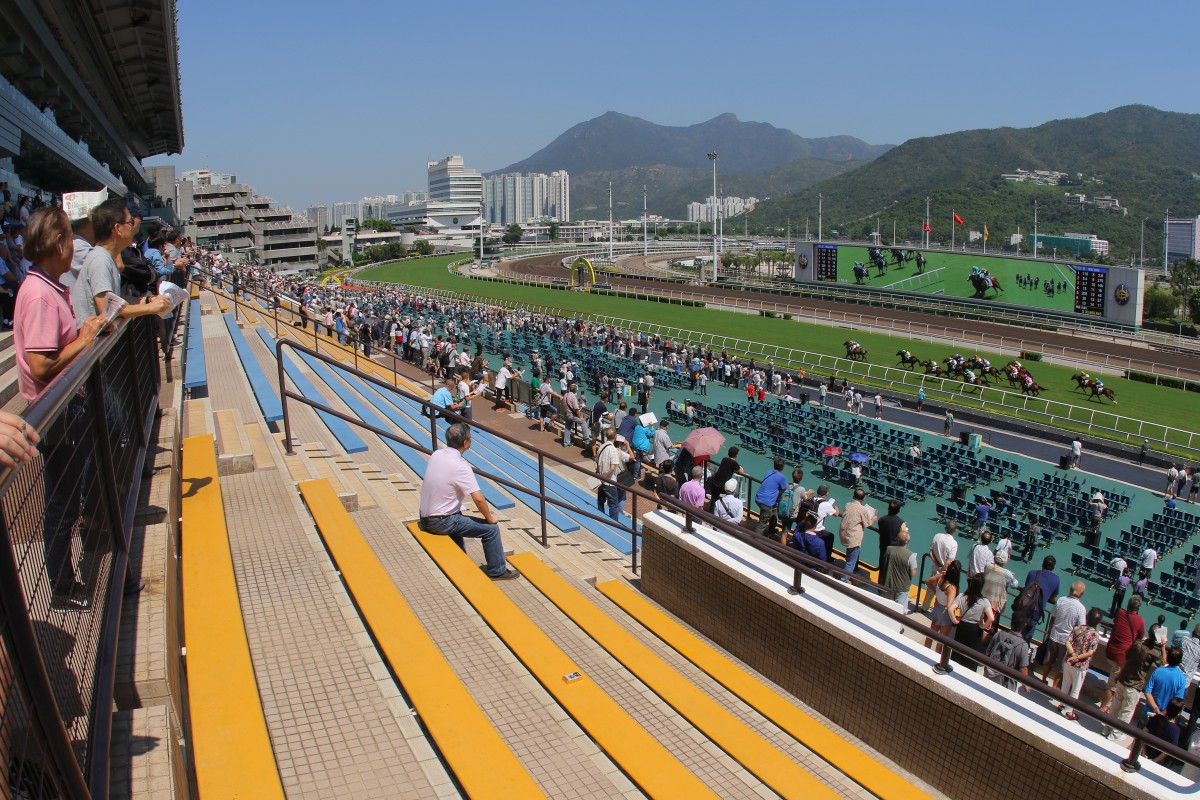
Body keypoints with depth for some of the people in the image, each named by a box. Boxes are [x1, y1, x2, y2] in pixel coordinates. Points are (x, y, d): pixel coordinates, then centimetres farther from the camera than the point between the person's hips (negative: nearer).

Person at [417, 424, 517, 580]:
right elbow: (478, 498, -25)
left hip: (425, 517, 8)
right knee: (491, 528, -1)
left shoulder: (436, 455, -1)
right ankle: (497, 571, 15)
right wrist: (489, 518, -9)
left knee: (457, 518, 38)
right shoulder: (460, 466, -23)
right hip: (440, 523, -8)